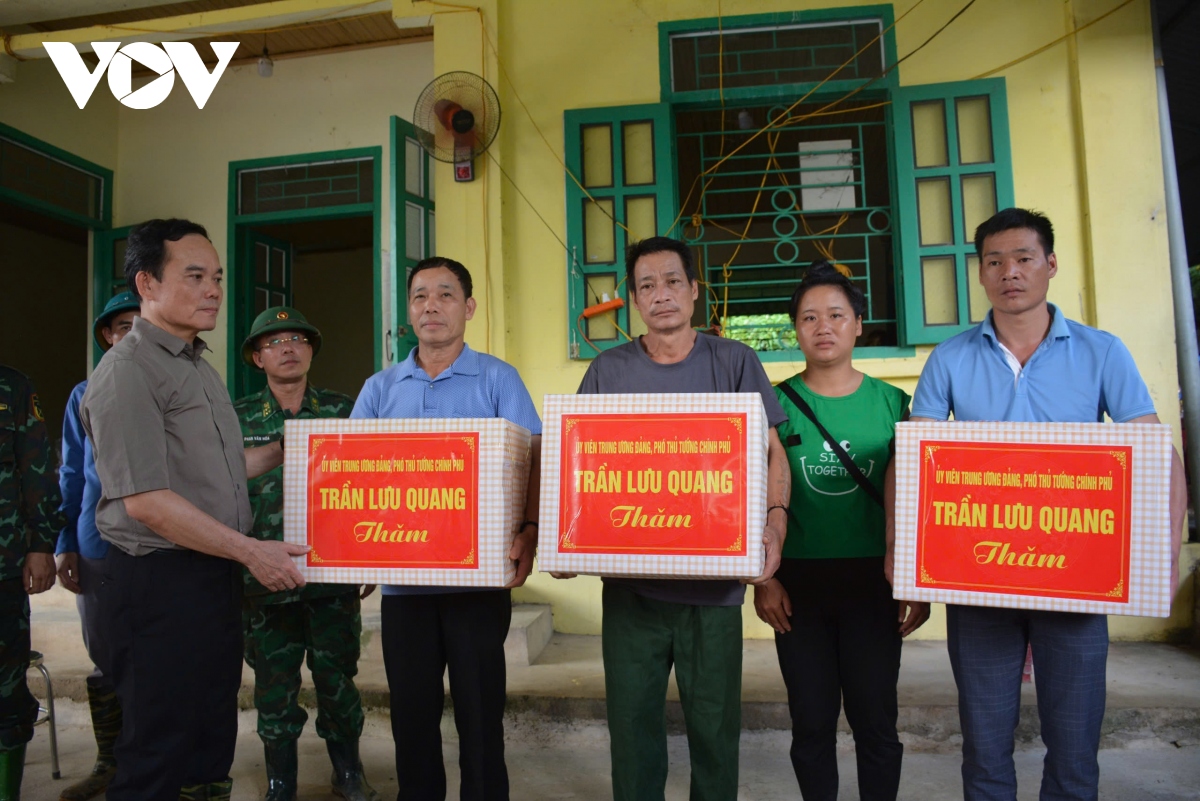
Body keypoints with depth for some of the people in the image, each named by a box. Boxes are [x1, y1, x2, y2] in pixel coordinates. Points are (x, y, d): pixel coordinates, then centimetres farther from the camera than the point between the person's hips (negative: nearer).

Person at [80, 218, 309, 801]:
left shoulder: (198, 366, 15)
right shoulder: (127, 372, -15)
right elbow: (145, 500, -21)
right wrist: (252, 552, -18)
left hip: (215, 576, 9)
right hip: (158, 583, -9)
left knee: (211, 740, 18)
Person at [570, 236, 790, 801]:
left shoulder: (733, 362, 1)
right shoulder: (608, 370, 4)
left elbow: (771, 453, 2)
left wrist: (775, 521, -15)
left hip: (714, 580, -1)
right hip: (629, 580, 1)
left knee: (715, 724, 11)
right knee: (632, 720, 12)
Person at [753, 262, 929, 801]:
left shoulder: (891, 402, 3)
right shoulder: (775, 404, 0)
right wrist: (764, 579, -4)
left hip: (873, 580, 1)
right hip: (799, 583, 0)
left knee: (875, 721, 8)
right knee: (812, 722, 11)